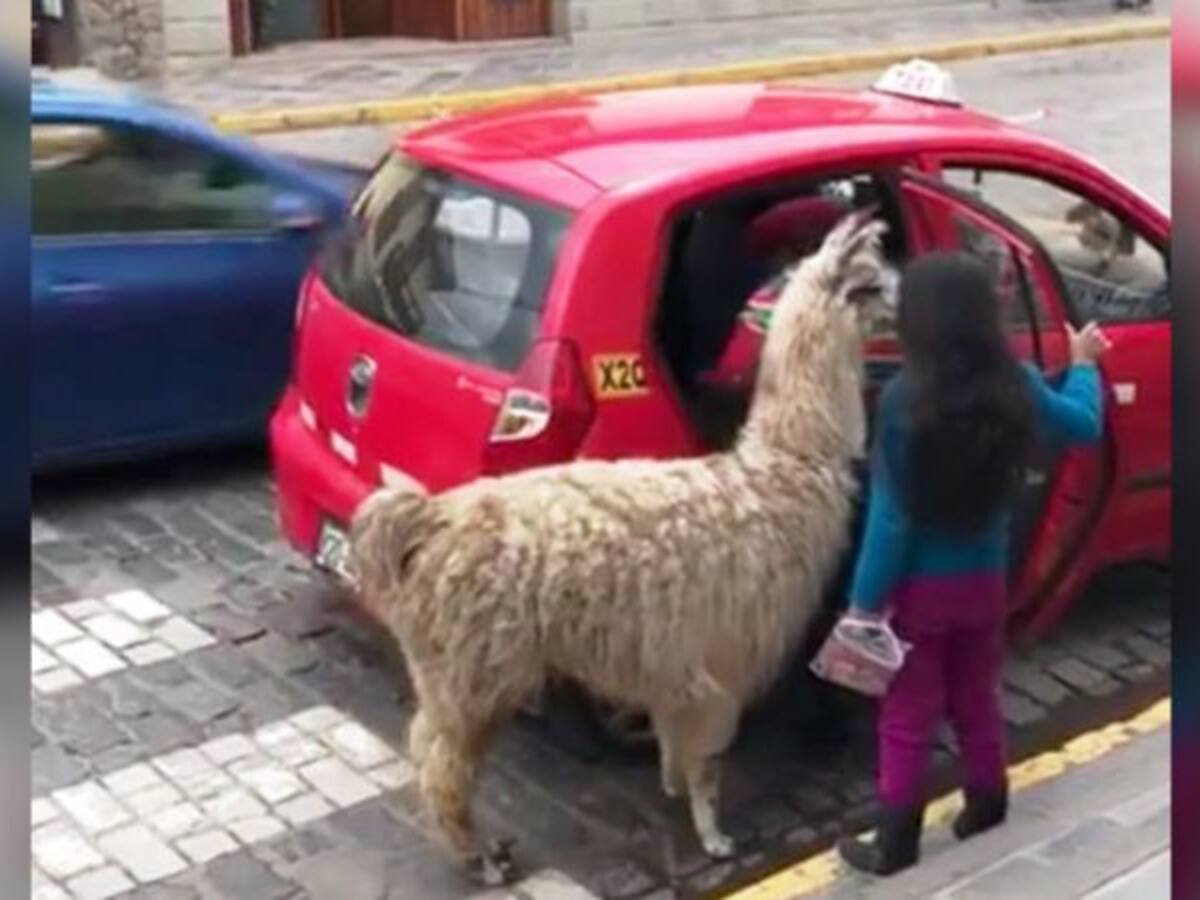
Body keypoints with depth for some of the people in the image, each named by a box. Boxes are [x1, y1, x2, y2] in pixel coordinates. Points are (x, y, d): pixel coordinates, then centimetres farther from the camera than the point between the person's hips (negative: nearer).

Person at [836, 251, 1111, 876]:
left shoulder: (905, 399, -24)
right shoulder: (1013, 385, -9)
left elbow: (892, 515, -20)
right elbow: (1084, 425, 11)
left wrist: (865, 601, -11)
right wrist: (1083, 364, 29)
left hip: (919, 585, -4)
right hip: (983, 577, 5)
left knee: (907, 719, 8)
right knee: (976, 700, 23)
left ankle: (894, 845, 18)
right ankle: (985, 809, 38)